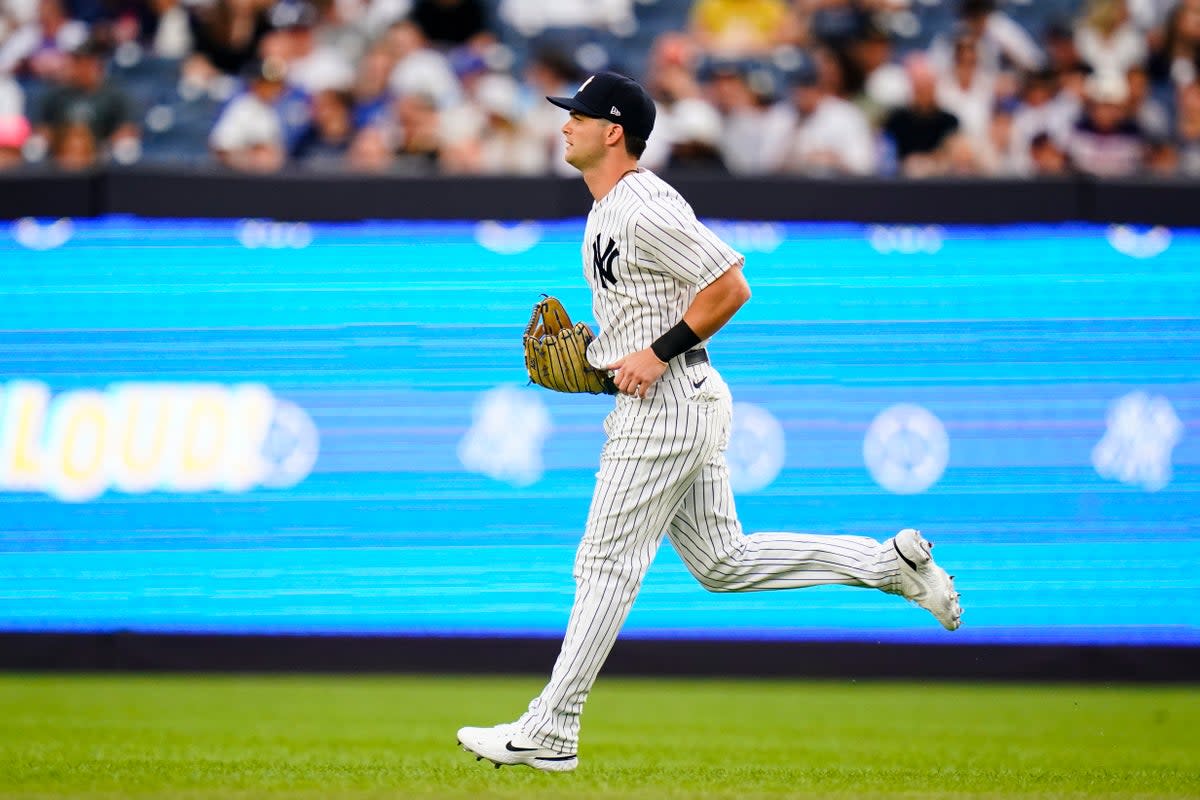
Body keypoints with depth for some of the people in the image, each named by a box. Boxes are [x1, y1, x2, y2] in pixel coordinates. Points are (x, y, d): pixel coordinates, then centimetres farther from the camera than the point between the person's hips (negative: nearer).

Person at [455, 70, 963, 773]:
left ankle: (549, 734, -3)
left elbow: (730, 287, -21)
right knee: (724, 563, 13)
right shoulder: (609, 209, 15)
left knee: (607, 563, -7)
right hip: (685, 400, 11)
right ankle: (891, 563, 14)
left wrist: (657, 353, -20)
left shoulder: (646, 209, -18)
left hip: (667, 403, -11)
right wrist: (597, 349, 13)